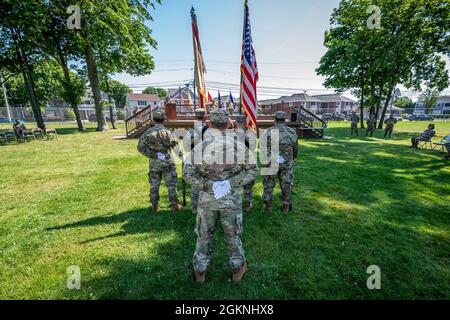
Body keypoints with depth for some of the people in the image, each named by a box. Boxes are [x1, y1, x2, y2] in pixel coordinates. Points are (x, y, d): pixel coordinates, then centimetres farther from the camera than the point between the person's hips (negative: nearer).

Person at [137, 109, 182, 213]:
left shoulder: (148, 133, -3)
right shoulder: (167, 132, -11)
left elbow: (140, 147, -8)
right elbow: (175, 144, -18)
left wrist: (153, 155, -9)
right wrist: (180, 153, -1)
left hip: (154, 163, 3)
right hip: (167, 162, -2)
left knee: (154, 185, 15)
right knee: (171, 185, 8)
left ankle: (154, 205, 26)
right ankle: (174, 205, 13)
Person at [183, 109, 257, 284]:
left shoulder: (200, 146, -10)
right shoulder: (239, 145, -10)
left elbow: (187, 173, -13)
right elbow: (252, 170, -8)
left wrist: (209, 185, -14)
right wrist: (231, 182, -14)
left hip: (207, 198, 1)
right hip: (232, 199, 0)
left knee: (204, 235, 19)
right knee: (233, 235, 19)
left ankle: (200, 271, 37)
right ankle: (237, 269, 39)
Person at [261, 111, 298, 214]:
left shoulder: (268, 132, -8)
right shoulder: (292, 132, 0)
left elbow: (262, 148, -14)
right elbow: (296, 149, 9)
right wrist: (292, 158, 26)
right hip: (287, 164, 2)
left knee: (269, 184, 13)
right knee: (286, 185, 13)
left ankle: (268, 205, 22)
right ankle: (286, 207, 23)